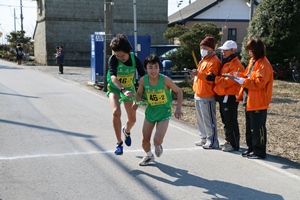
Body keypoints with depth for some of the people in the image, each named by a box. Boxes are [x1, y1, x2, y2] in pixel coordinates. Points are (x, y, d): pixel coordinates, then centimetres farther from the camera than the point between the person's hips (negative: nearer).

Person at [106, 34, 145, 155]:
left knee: (132, 119, 9)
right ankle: (119, 143, -15)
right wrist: (123, 90, -59)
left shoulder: (135, 59, -20)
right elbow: (113, 76, -43)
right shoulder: (113, 59, -27)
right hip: (114, 89, -3)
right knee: (116, 112, -29)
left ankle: (126, 131, 48)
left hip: (129, 89, 3)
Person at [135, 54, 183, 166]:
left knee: (157, 140, -16)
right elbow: (139, 94, 4)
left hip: (164, 113, -3)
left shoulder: (165, 80, -22)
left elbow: (179, 91, -9)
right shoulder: (143, 80, -14)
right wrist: (137, 101, -19)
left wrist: (178, 109, -16)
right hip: (150, 112, 3)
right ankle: (149, 156, 40)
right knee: (145, 141, 6)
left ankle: (158, 146, 24)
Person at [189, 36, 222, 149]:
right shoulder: (204, 60, 19)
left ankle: (212, 141, 1)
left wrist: (198, 74, -33)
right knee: (200, 119, 15)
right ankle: (204, 139, 25)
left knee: (208, 120, -6)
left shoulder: (214, 61, -13)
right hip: (199, 95, 10)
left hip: (207, 97, -10)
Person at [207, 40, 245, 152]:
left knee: (231, 122, -6)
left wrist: (215, 79, -21)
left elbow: (228, 81, -22)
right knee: (225, 121, 17)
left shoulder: (236, 65, -15)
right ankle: (228, 141, 27)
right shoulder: (226, 63, 17)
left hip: (230, 97, -10)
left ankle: (234, 144, 0)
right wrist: (214, 78, 6)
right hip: (222, 96, 10)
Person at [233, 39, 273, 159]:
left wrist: (244, 81, -22)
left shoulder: (264, 64, -16)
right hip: (249, 101, 10)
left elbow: (259, 83, -23)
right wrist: (241, 76, 3)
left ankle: (259, 151, 6)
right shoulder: (252, 61, 14)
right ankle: (251, 148, 26)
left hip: (258, 103, -10)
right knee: (250, 127, 16)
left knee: (257, 128, -2)